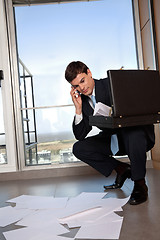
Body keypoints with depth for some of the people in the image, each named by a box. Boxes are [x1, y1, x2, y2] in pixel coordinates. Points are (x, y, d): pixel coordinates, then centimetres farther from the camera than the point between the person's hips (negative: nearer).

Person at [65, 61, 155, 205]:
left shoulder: (110, 84, -14)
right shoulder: (83, 101, 2)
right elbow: (80, 135, -3)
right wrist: (78, 108, -13)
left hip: (138, 134, -5)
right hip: (113, 138, 6)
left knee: (133, 134, -40)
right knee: (79, 148, -11)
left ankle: (140, 184, -19)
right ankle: (122, 169, 4)